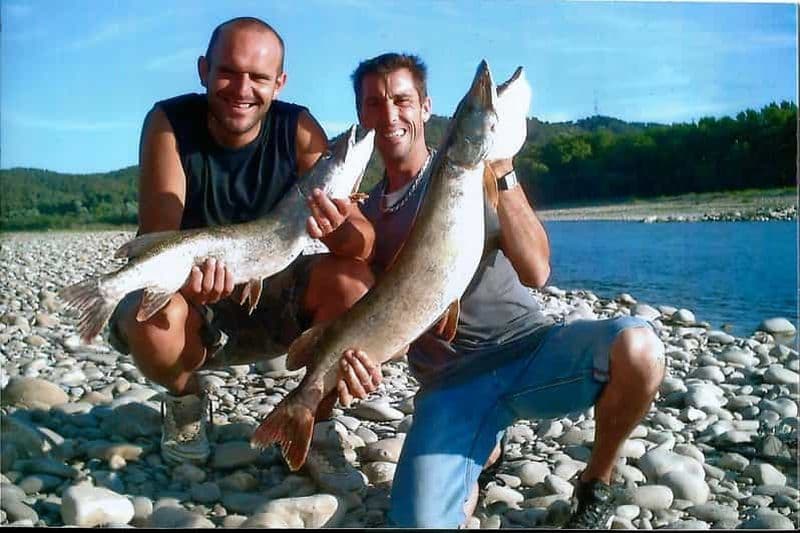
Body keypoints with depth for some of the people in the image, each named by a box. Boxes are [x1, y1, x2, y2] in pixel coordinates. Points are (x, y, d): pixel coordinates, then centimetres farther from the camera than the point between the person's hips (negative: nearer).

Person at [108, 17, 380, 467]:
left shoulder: (298, 129, -14)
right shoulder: (169, 122, -17)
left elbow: (364, 241, -21)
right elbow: (158, 237, -24)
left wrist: (342, 231, -46)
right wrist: (187, 273, -47)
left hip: (270, 301, 2)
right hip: (189, 298, -1)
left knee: (352, 279, -25)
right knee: (152, 320, -34)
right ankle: (186, 398, 4)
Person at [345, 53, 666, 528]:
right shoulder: (365, 215, 9)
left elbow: (535, 271, -14)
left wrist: (503, 173, -21)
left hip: (531, 348, -1)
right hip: (452, 381, 2)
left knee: (637, 346, -33)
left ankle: (597, 485, -2)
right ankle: (485, 449, 14)